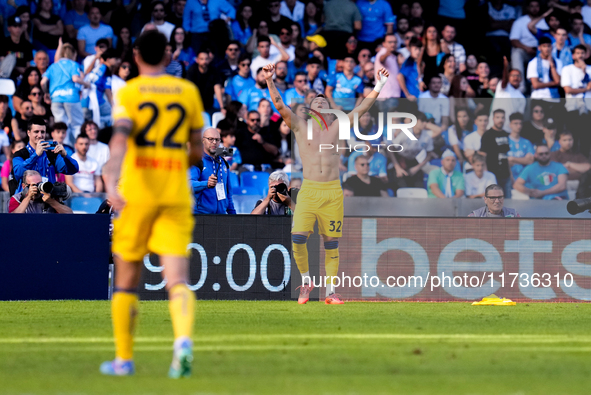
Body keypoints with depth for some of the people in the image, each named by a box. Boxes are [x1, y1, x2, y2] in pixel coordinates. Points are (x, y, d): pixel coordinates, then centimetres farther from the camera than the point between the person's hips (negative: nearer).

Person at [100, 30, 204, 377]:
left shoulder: (129, 93, 0)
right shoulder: (189, 92, 9)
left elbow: (120, 140, -17)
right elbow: (198, 153, 12)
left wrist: (111, 181, -31)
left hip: (137, 195, -1)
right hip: (176, 196, 1)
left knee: (127, 280, 12)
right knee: (177, 279, -7)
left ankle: (124, 359, 18)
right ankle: (183, 339, -34)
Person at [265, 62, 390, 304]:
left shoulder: (337, 127, 13)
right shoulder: (300, 126, 8)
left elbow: (361, 109, 12)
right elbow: (279, 106, -4)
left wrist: (379, 86, 6)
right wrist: (269, 82, -18)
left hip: (333, 193, 2)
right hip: (308, 191, -2)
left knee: (331, 243, 3)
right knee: (298, 238, -15)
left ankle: (330, 291, 10)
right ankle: (306, 280, 7)